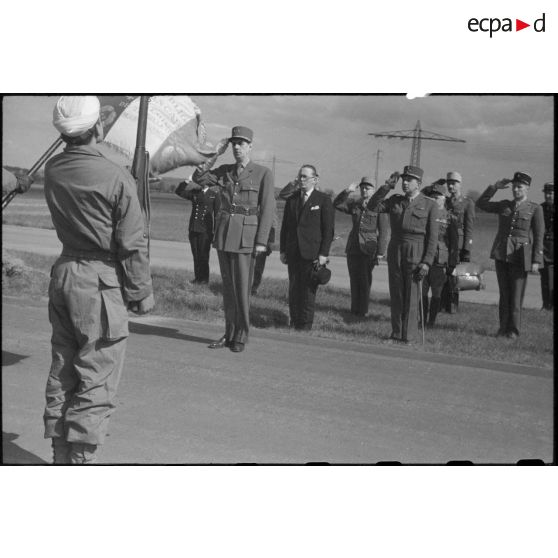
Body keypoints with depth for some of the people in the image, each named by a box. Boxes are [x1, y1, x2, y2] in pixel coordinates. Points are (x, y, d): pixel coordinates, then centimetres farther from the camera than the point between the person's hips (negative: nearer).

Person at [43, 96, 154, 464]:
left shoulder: (53, 170, 3)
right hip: (101, 282, -7)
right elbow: (132, 244, -13)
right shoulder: (117, 178, -16)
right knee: (97, 379, 2)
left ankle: (61, 455, 26)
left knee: (62, 371, 15)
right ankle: (81, 458, 5)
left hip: (63, 274, 7)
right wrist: (142, 293, -4)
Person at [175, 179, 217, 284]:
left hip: (206, 230, -3)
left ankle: (204, 278, 7)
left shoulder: (213, 195, 3)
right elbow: (178, 192, 0)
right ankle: (197, 277, 16)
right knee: (195, 255, 7)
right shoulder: (194, 193, 9)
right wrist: (186, 182, -15)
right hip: (193, 229, 3)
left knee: (203, 255, -3)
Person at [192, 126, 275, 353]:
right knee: (228, 287, 10)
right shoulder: (224, 171, 12)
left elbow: (268, 209, -5)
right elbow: (198, 178, 6)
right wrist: (215, 155, -1)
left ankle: (241, 337, 8)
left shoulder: (263, 173, -2)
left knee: (242, 287, -3)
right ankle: (229, 334, 18)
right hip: (223, 234, 5)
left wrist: (262, 241, -11)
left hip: (245, 236, -5)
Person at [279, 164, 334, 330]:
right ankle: (294, 322, 14)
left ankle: (305, 325, 4)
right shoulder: (292, 200, 14)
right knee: (293, 289, 6)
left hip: (312, 253, -4)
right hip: (293, 252, 4)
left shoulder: (324, 200, -1)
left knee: (309, 290, -3)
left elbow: (328, 229, -4)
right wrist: (282, 250, 9)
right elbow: (285, 226, 16)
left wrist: (324, 253, -10)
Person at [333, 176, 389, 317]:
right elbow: (337, 205, -1)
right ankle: (354, 310, 17)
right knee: (354, 280, 8)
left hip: (368, 249, -4)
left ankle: (362, 311, 6)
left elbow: (384, 231, -4)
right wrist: (347, 191, -13)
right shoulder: (354, 203, 10)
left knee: (365, 281, -4)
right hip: (353, 248, 4)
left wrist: (381, 251, -9)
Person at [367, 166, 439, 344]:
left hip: (416, 255, -4)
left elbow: (432, 237, -3)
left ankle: (409, 336, 4)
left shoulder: (430, 205, 0)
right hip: (395, 252, 4)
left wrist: (427, 262, -11)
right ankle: (396, 333, 15)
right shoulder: (395, 200, 12)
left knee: (411, 296, -3)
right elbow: (373, 207, 0)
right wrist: (387, 186, -5)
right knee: (396, 295, 7)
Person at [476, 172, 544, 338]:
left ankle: (513, 330, 6)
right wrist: (494, 187, 6)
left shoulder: (535, 209, 2)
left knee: (516, 294, -1)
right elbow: (481, 203, 14)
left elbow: (539, 236, -1)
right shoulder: (504, 205, 12)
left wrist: (536, 261, -7)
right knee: (504, 293, 6)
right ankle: (503, 328, 12)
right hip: (501, 254, 3)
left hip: (520, 256, -3)